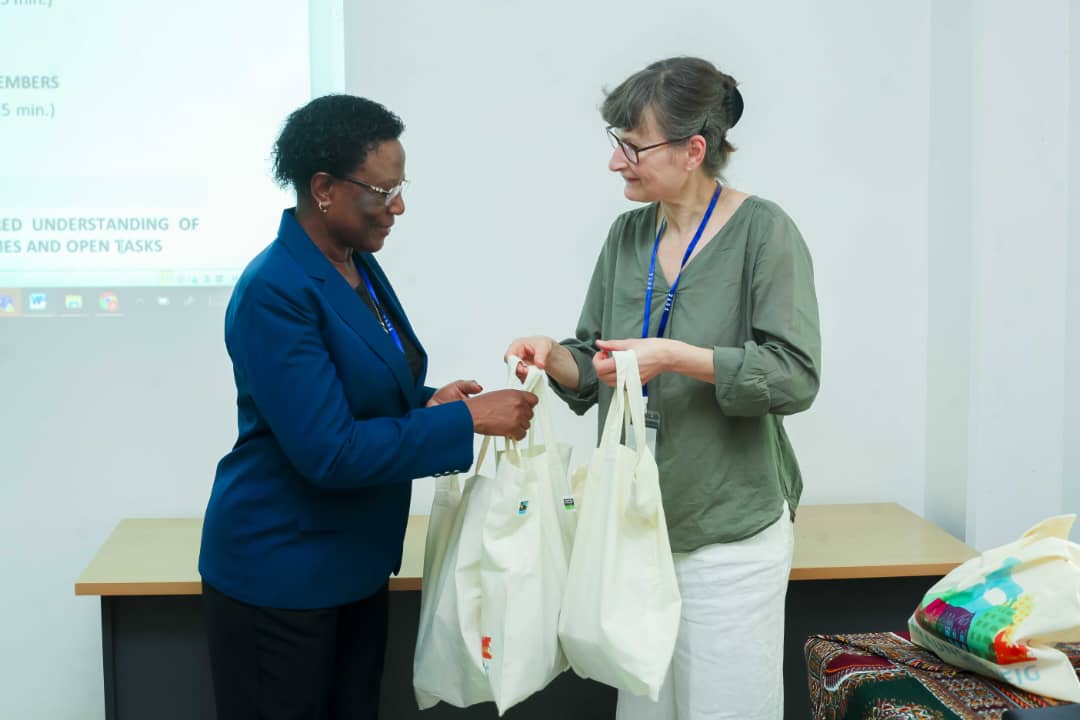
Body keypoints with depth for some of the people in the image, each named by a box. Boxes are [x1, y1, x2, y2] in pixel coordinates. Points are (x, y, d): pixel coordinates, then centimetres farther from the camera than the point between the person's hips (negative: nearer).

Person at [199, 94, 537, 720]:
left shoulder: (359, 266, 5)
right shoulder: (276, 291, -22)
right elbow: (327, 451, -26)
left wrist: (425, 403, -3)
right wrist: (467, 420, -22)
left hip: (357, 563, 8)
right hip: (278, 576, -8)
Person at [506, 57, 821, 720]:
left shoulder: (762, 231, -9)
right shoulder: (630, 233, 8)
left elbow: (796, 375, -16)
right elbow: (598, 370, 12)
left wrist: (676, 356, -23)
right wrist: (556, 357, -9)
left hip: (730, 529, -5)